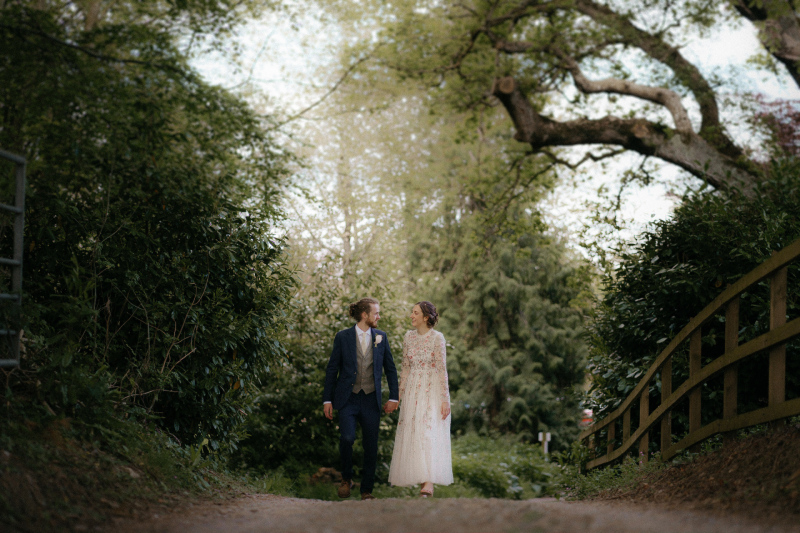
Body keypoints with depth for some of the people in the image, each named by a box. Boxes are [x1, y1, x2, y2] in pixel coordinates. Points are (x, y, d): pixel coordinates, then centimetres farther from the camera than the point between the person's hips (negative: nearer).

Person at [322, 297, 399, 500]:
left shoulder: (381, 337, 8)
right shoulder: (343, 337, 0)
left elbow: (390, 368, 13)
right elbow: (332, 369, 2)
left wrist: (393, 397, 7)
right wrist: (327, 399, -1)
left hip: (371, 400, 3)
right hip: (348, 399, -3)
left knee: (371, 446, 3)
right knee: (347, 438, -21)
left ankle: (367, 490, 16)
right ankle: (346, 478, 5)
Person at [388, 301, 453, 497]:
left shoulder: (437, 338, -8)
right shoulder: (408, 337, 8)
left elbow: (442, 370, -10)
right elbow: (405, 368, 14)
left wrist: (445, 399, -13)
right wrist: (400, 394, 11)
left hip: (431, 390, -6)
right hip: (412, 390, 6)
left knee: (428, 434, -14)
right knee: (412, 435, 5)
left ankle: (428, 484, -19)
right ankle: (422, 477, 18)